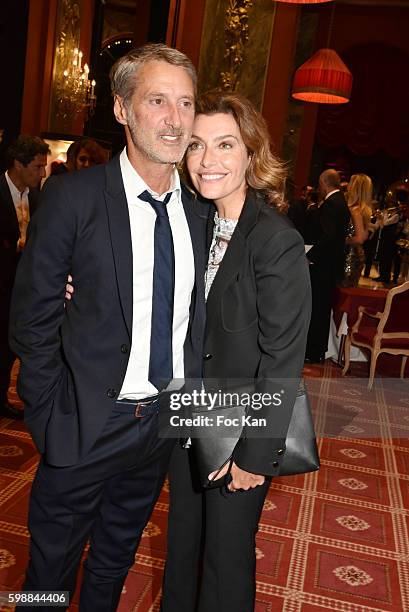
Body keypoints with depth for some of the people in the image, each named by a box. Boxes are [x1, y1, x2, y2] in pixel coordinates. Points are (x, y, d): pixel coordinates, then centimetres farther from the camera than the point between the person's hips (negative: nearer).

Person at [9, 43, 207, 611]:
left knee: (116, 562, 25)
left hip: (165, 422, 4)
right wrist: (53, 418, -12)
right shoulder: (72, 196, -14)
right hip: (89, 424, -4)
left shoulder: (198, 212, 1)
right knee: (52, 564, 18)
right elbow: (33, 318, -11)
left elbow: (193, 319, 7)